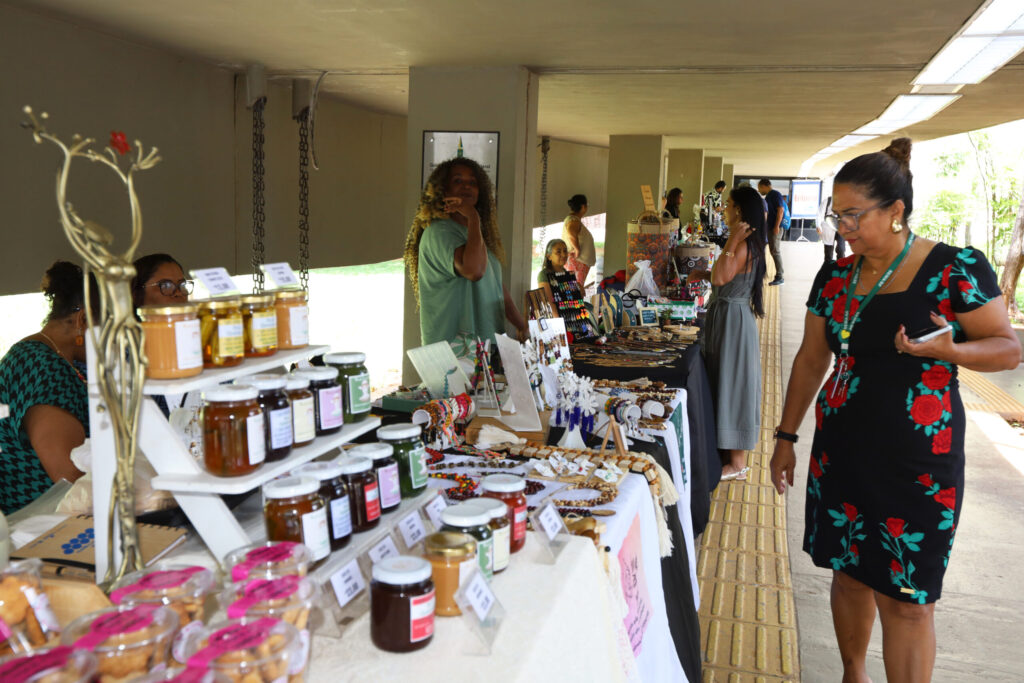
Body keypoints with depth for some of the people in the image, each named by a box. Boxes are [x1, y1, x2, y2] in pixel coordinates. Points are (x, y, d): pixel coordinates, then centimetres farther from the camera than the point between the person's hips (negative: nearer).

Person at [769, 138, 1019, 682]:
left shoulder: (957, 269, -9)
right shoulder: (835, 278, 4)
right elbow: (811, 359, 11)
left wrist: (949, 350, -25)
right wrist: (786, 437, 10)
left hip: (917, 463, -4)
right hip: (840, 451, 4)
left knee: (904, 598, 1)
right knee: (849, 574, 15)